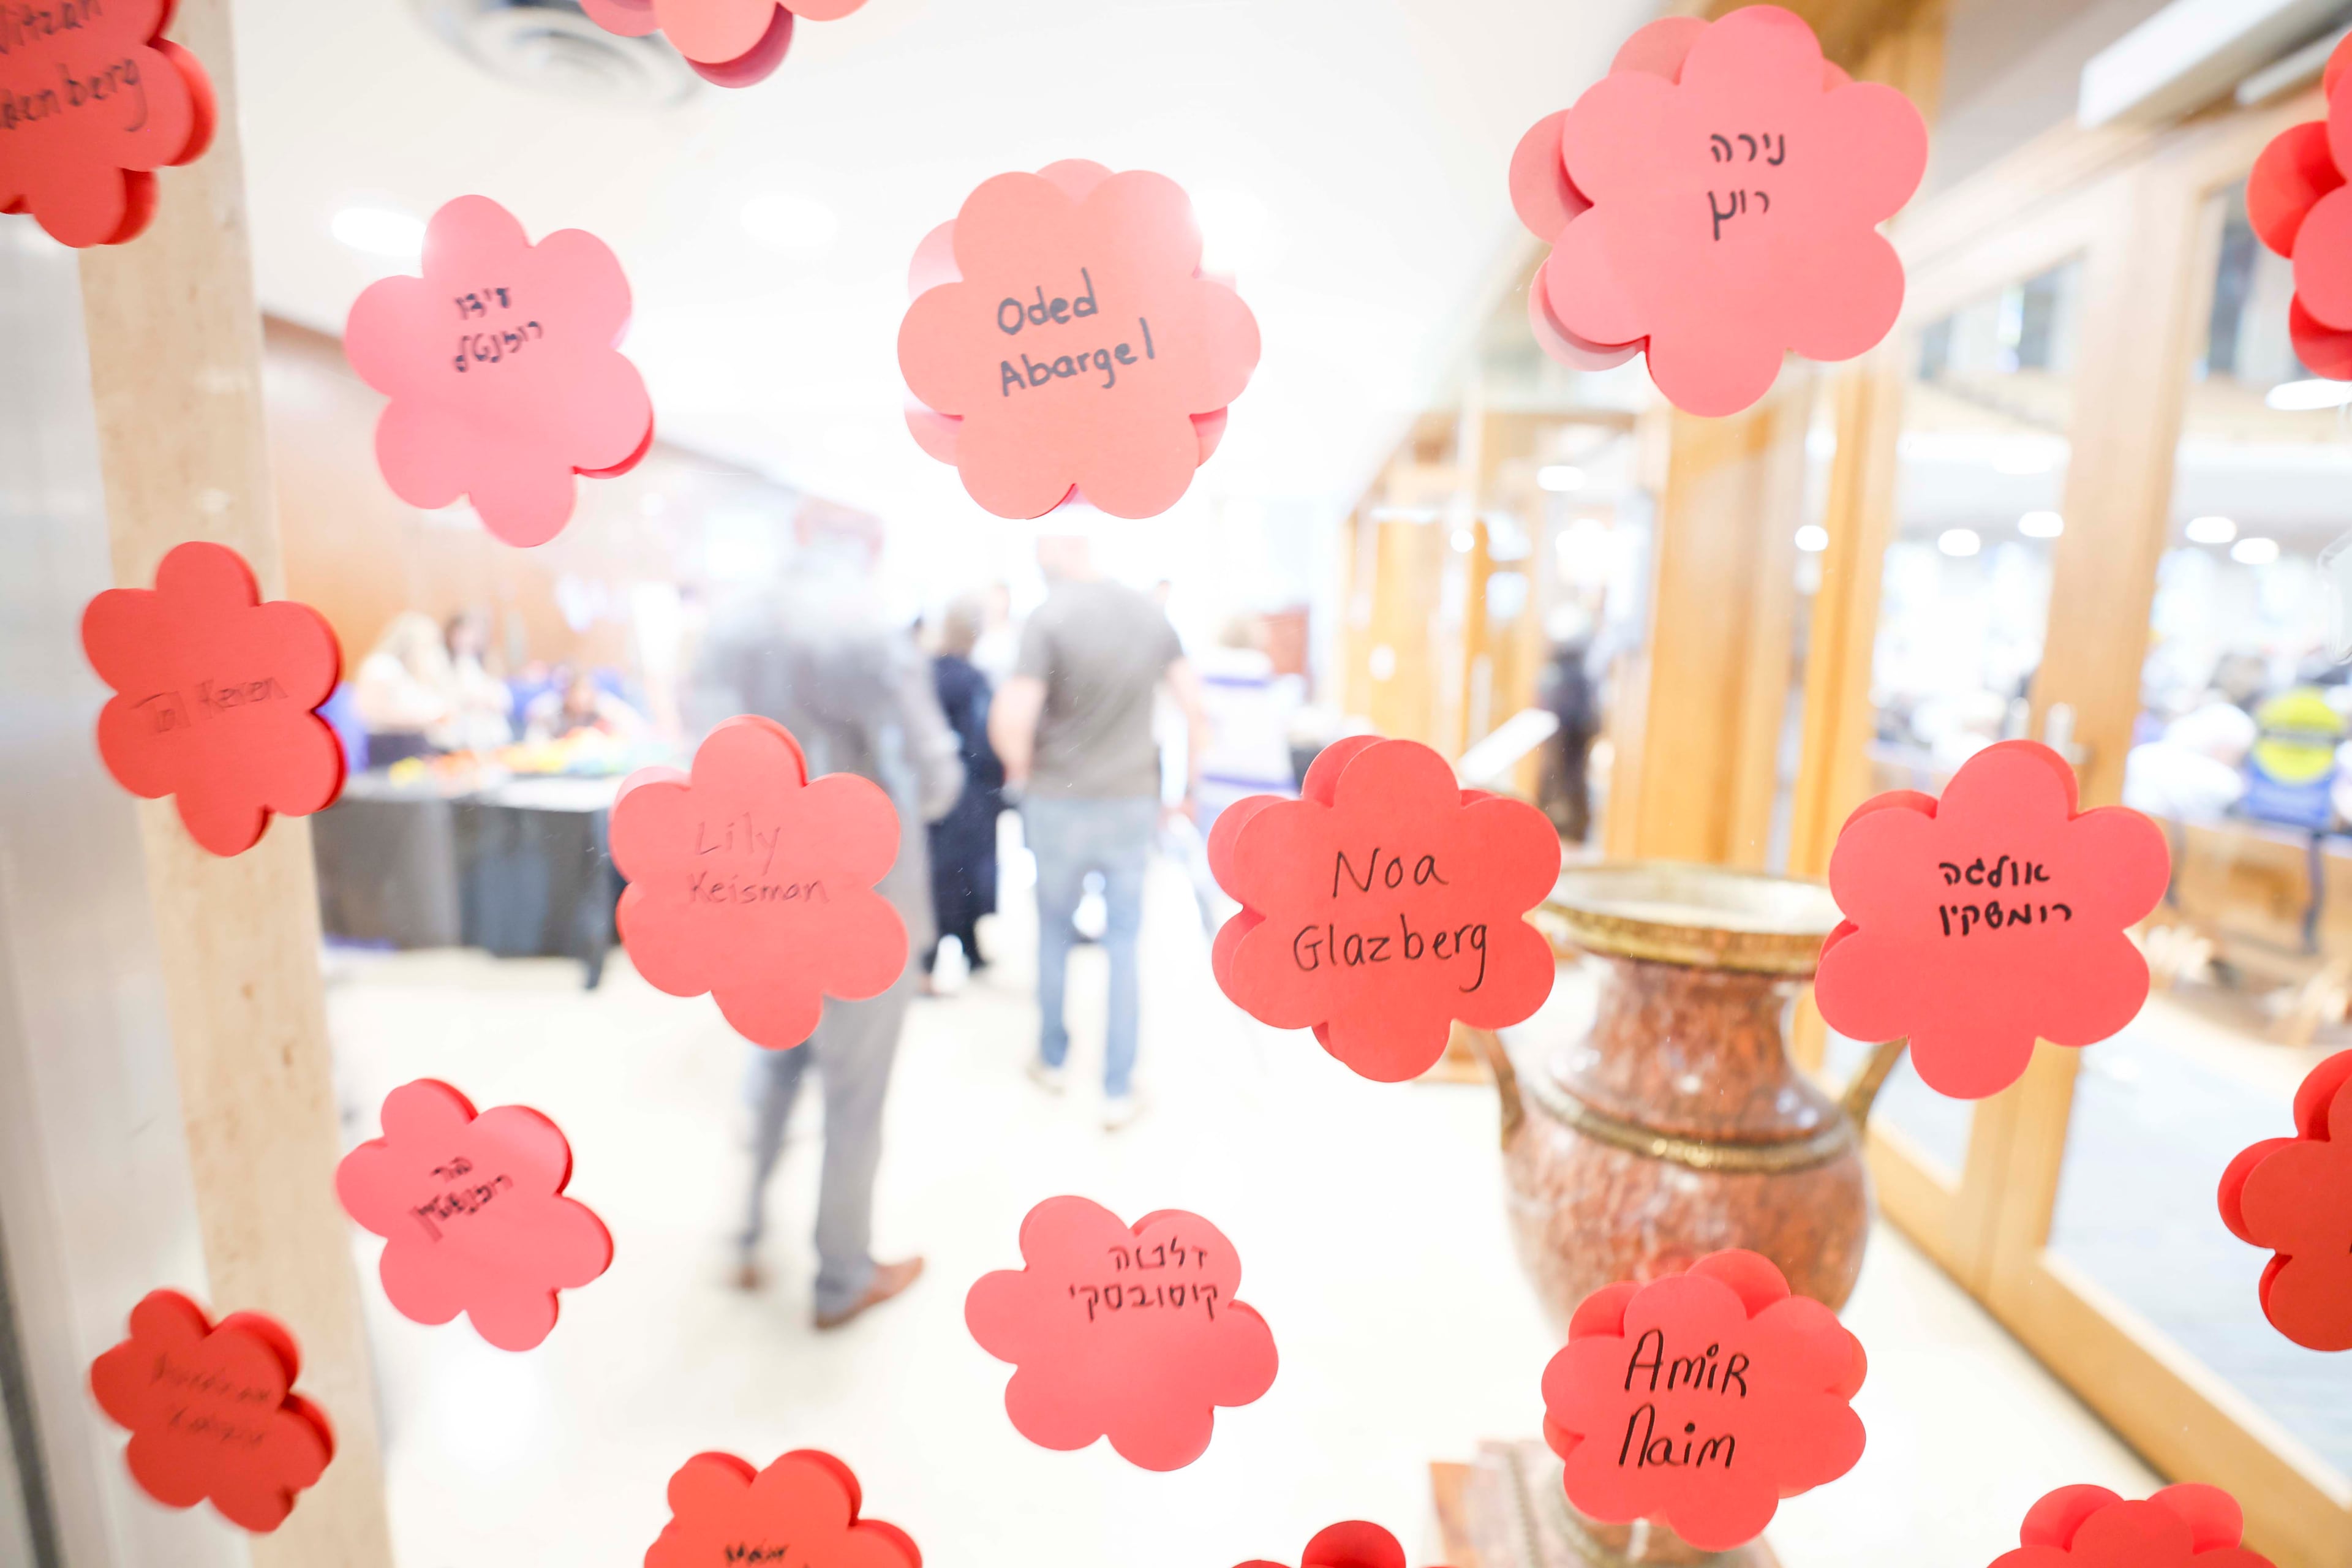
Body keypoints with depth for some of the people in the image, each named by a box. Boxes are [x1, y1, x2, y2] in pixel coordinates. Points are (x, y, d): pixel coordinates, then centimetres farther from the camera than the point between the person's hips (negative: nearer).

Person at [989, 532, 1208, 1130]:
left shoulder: (1049, 617, -15)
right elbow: (1194, 704, 2)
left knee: (1055, 929, 19)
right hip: (1133, 804, 3)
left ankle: (1053, 1060, 35)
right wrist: (1191, 783, 12)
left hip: (1059, 804, -2)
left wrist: (1022, 770, -2)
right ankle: (1118, 1091, 17)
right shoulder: (1150, 613, 0)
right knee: (1124, 941, 11)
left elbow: (1009, 721, -22)